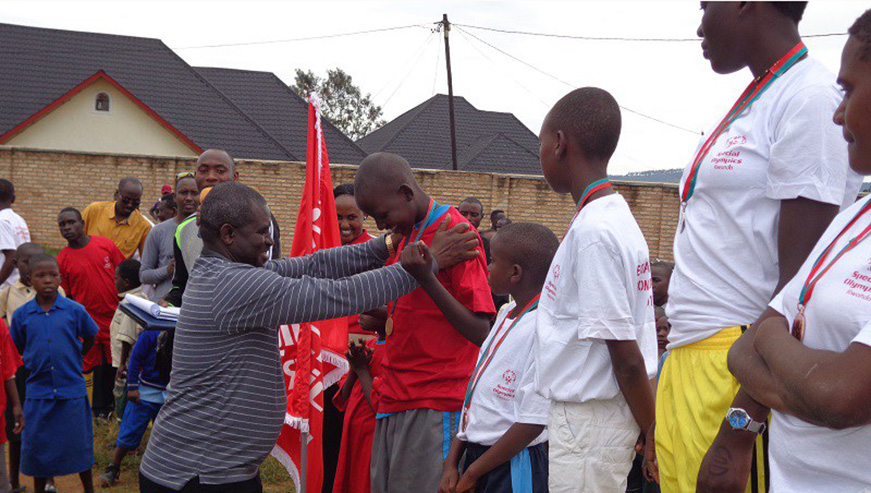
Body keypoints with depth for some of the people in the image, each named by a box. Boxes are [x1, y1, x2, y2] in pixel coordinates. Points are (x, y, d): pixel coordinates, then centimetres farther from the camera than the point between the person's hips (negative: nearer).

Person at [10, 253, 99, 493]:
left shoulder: (75, 310, -5)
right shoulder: (22, 315, -2)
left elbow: (90, 338, 11)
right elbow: (18, 349, 12)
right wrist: (36, 365, 5)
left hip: (72, 390, -1)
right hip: (38, 391, 1)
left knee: (79, 445, 7)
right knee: (37, 446, 9)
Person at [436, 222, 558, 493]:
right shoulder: (508, 315, 7)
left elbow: (531, 424, -19)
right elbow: (476, 393, 10)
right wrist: (452, 462, 6)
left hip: (513, 466, -7)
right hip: (477, 453, 7)